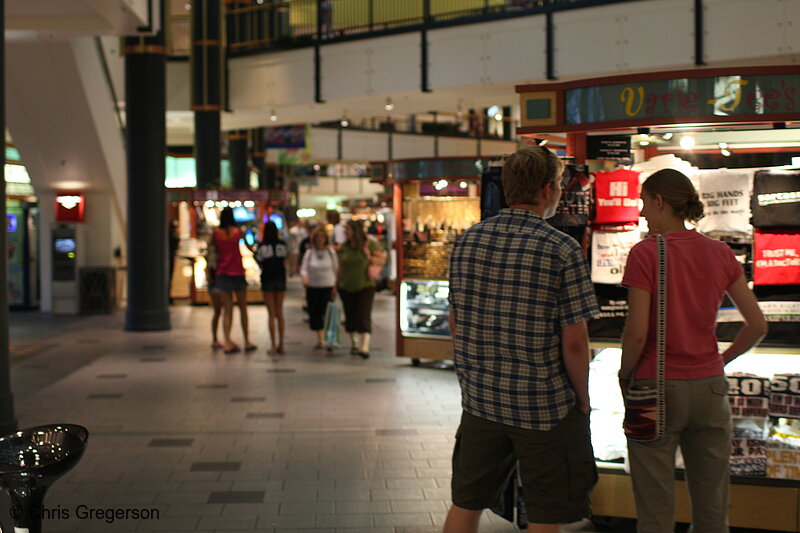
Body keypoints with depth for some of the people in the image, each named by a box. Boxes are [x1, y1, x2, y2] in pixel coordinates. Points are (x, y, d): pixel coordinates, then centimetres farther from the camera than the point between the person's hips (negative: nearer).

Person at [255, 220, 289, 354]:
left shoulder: (262, 246, -9)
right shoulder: (282, 244, -2)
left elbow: (259, 264, -5)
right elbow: (285, 260, 6)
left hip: (267, 280, -2)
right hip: (280, 279, 2)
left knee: (271, 314, 2)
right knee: (280, 313, 11)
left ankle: (273, 346, -1)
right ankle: (280, 344, 9)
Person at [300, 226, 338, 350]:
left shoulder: (331, 252, 0)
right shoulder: (309, 253, 0)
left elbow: (336, 269, 4)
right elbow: (303, 269, -3)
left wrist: (335, 286, -2)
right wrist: (304, 278, -25)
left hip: (328, 287, -2)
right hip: (313, 287, 2)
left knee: (327, 313, -12)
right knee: (314, 313, 5)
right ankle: (320, 339, 18)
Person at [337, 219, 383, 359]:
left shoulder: (369, 244, -6)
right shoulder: (344, 247, 4)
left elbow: (381, 259, 2)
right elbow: (341, 268, 10)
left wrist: (368, 256, -15)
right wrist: (337, 284, 8)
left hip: (365, 286, -4)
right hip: (347, 288, 4)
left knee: (364, 316, -14)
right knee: (350, 316, 12)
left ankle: (365, 347, -22)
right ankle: (354, 344, 30)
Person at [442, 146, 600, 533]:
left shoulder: (467, 241, 2)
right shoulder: (563, 250, -14)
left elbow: (455, 323, 9)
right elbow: (574, 342, -14)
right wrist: (582, 398, 1)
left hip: (480, 398, 5)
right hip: (545, 405, -5)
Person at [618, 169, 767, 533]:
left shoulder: (645, 254, -11)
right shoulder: (720, 254, 2)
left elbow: (637, 333, -16)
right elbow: (757, 326, 4)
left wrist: (624, 376, 1)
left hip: (656, 391, -4)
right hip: (710, 388, 4)